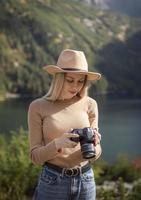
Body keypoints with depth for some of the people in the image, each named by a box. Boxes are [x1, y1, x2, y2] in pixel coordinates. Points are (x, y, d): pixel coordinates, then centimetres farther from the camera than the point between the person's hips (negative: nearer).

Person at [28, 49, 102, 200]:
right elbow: (36, 156, -6)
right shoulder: (38, 107, -6)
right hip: (52, 181, -2)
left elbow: (95, 154, 3)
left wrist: (93, 145, -19)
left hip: (86, 180, 2)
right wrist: (57, 144, -24)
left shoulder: (89, 104, 0)